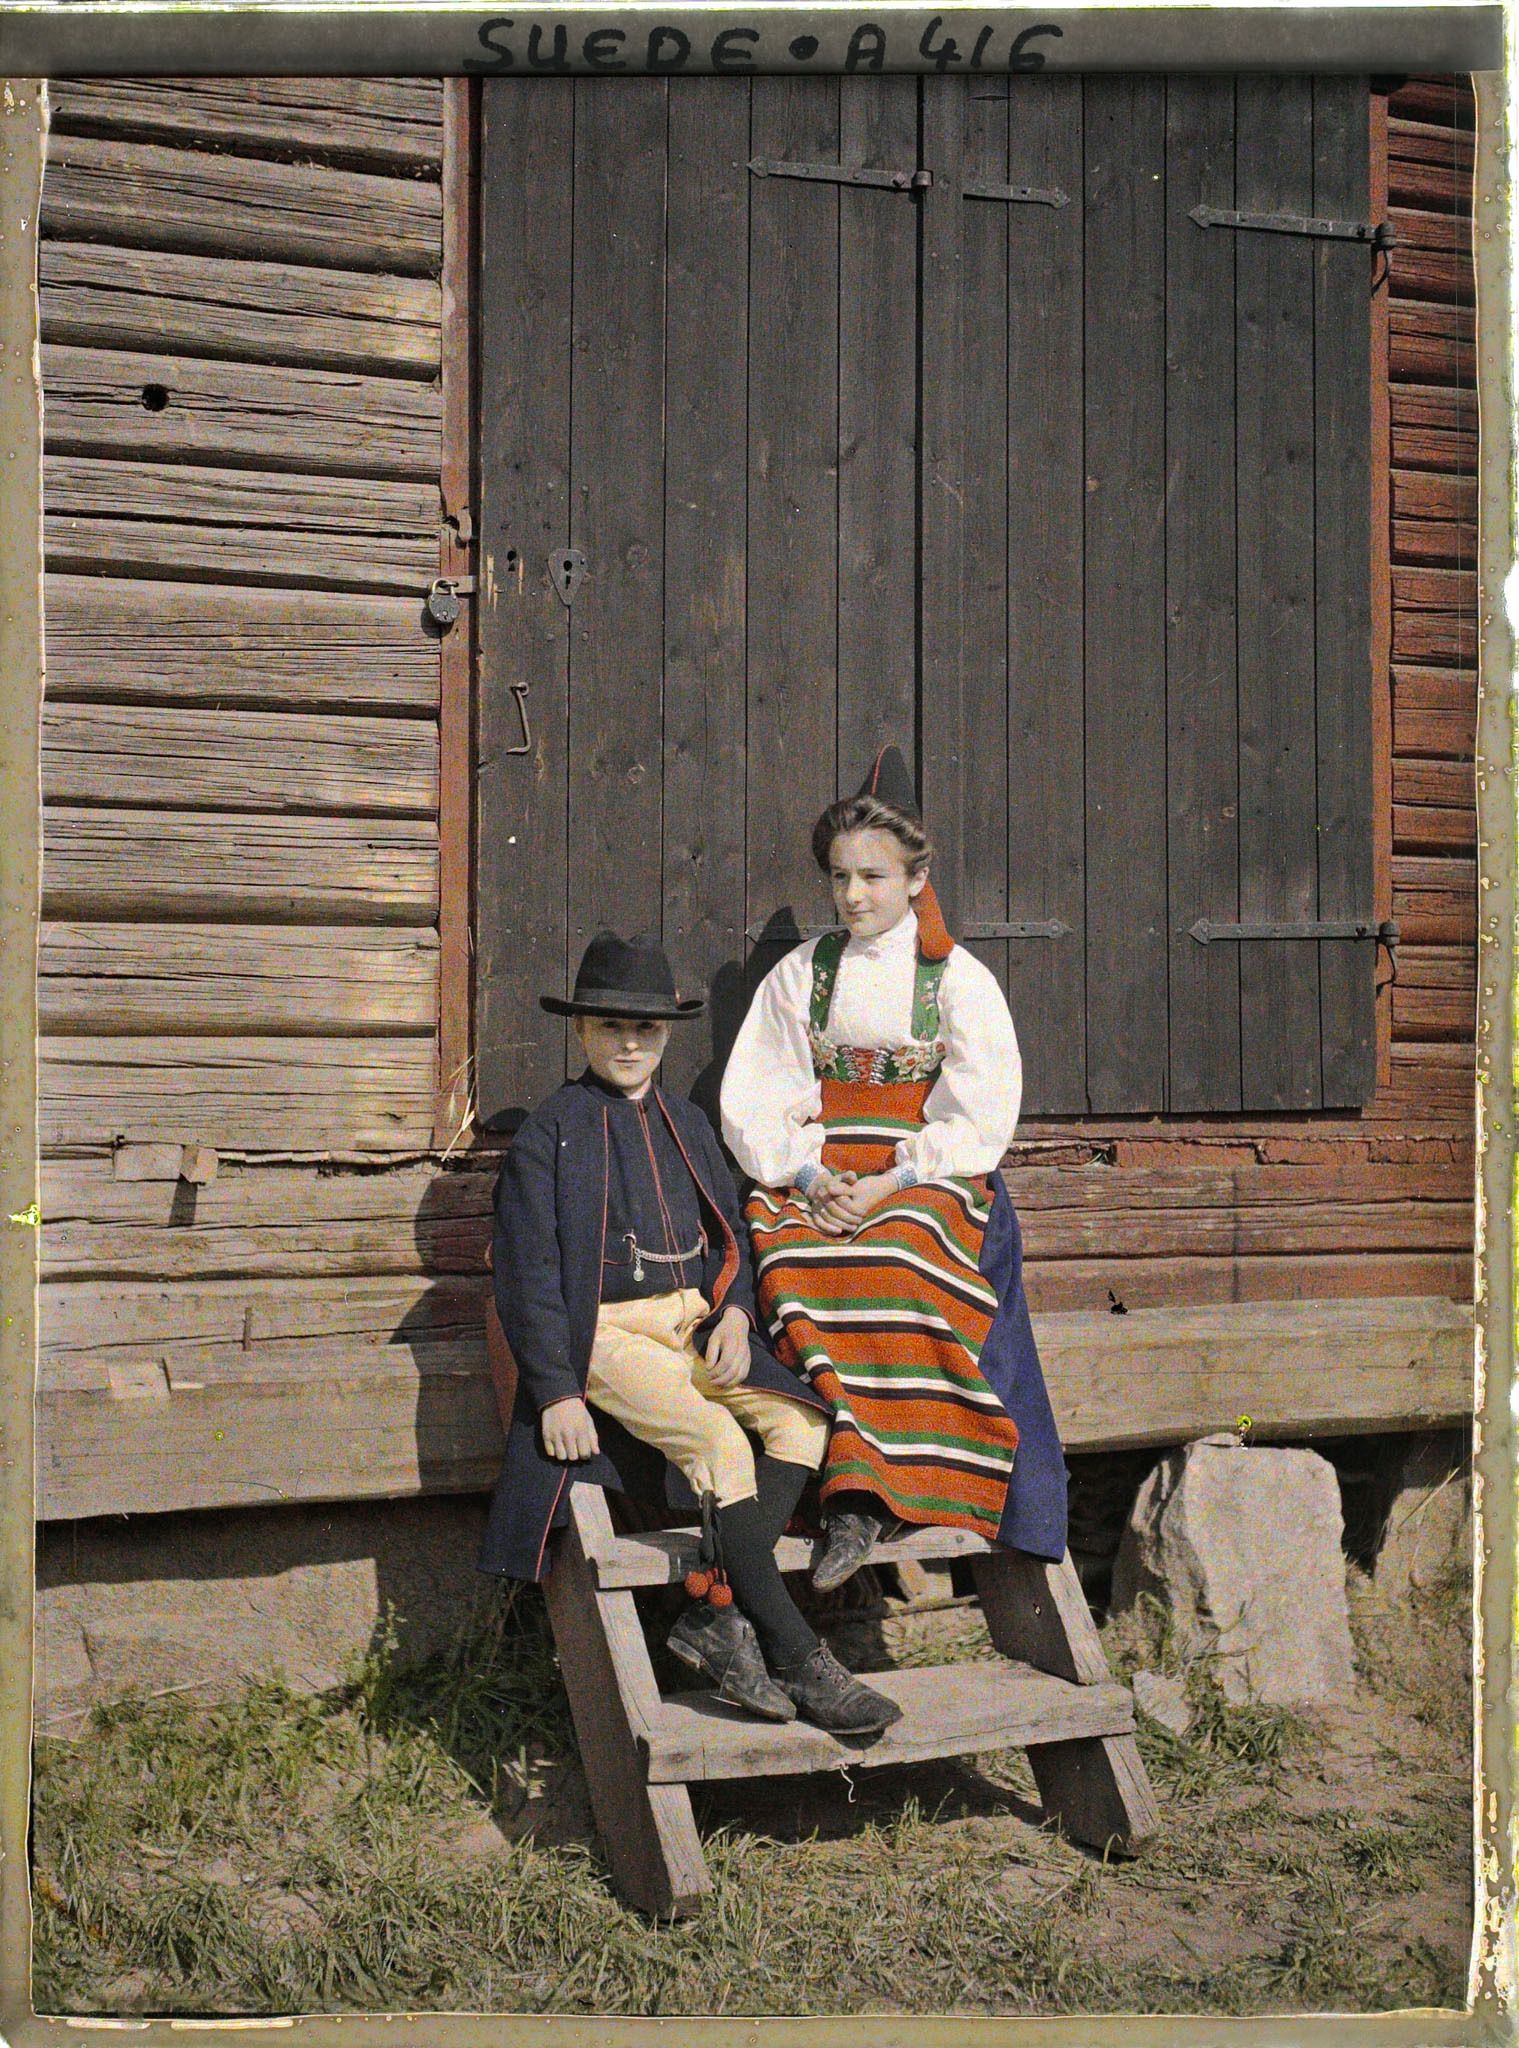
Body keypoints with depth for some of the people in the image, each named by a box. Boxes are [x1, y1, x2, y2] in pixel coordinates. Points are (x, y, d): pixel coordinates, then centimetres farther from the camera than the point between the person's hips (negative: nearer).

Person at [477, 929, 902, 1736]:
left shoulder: (687, 1123, 19)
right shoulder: (549, 1133, 1)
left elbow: (730, 1230, 21)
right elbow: (527, 1272, -4)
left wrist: (734, 1314, 0)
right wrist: (556, 1393, -12)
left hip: (695, 1321, 6)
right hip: (606, 1333, -6)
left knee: (802, 1419, -17)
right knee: (720, 1443, -27)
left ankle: (716, 1612, -15)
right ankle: (796, 1658, -20)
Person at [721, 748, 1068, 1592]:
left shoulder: (960, 979, 4)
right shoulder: (800, 974, 12)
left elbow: (982, 1115, -4)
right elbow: (751, 1101, 7)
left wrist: (894, 1181, -16)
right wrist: (809, 1174, -10)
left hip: (929, 1178, -2)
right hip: (816, 1176, 3)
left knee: (893, 1263, -34)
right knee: (795, 1261, -31)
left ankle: (857, 1497, -32)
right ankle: (863, 1491, -31)